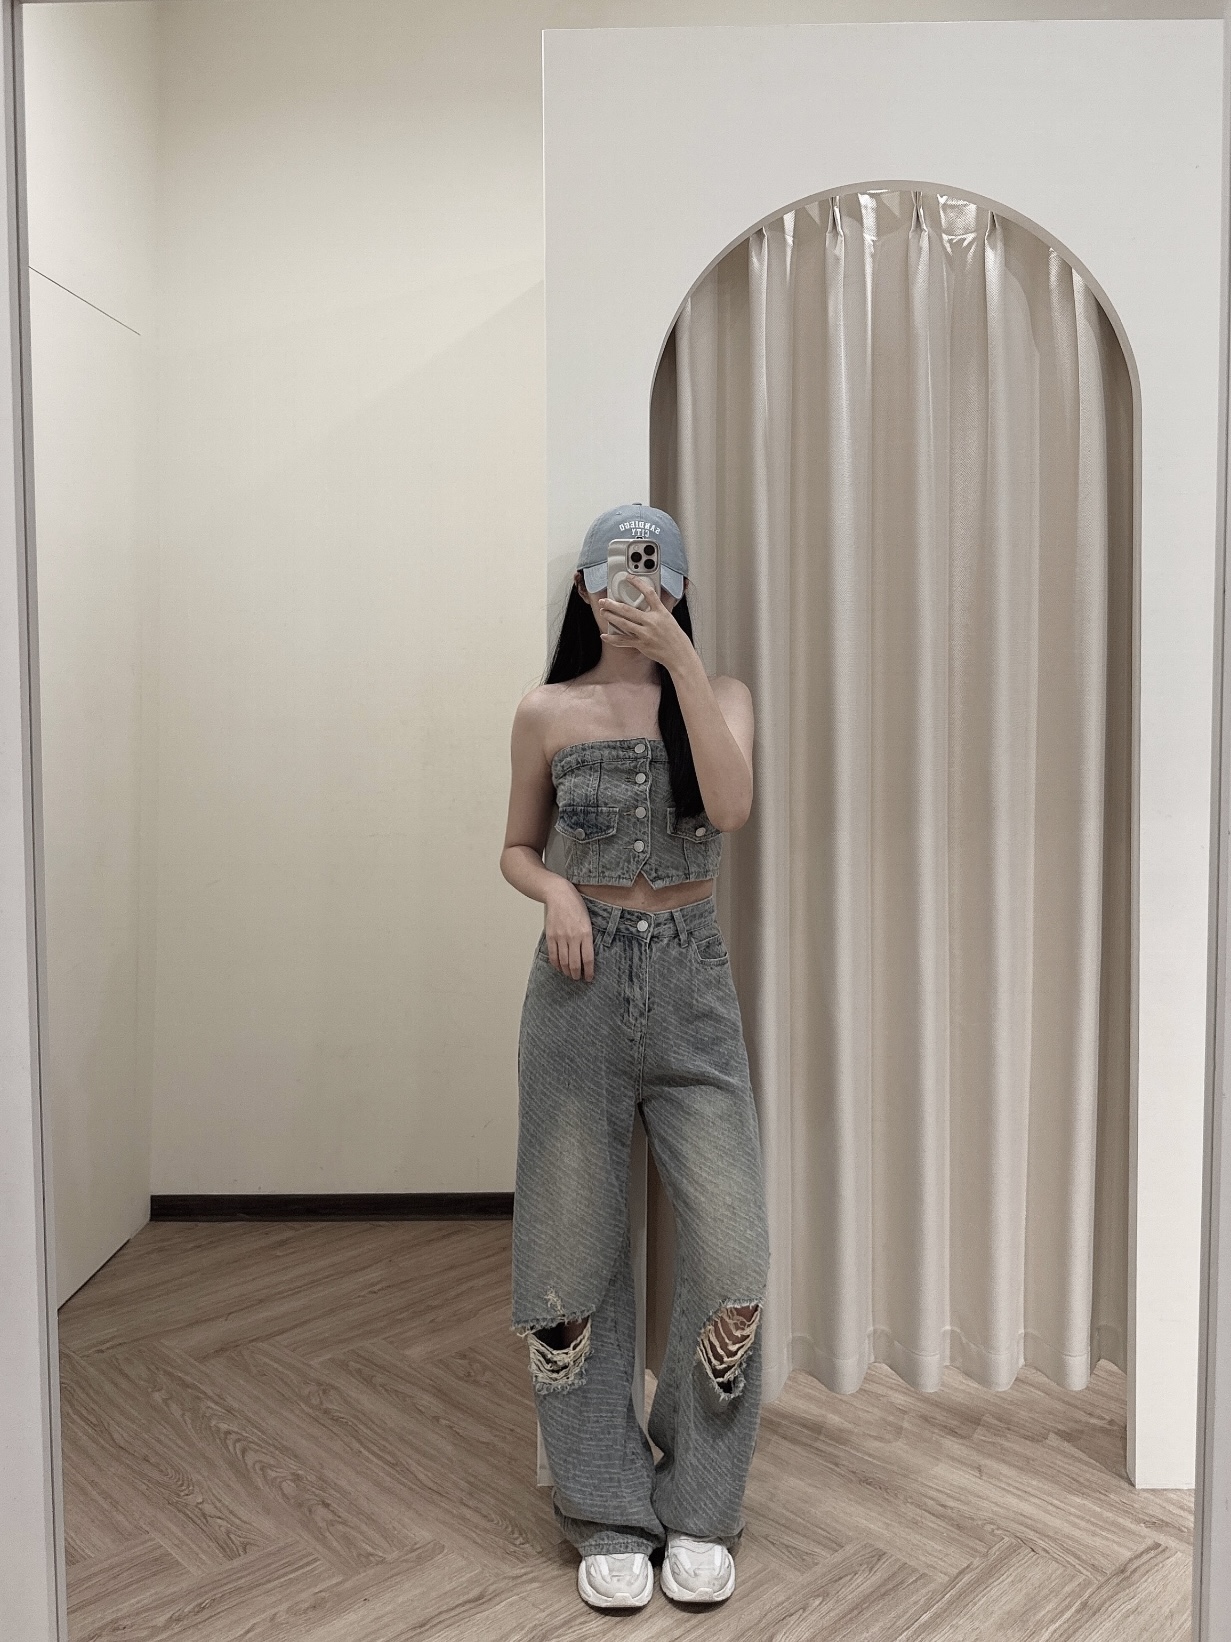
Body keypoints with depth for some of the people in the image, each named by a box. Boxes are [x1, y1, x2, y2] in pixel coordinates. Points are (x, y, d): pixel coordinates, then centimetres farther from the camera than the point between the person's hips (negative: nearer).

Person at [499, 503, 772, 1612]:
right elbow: (517, 850, 13)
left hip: (692, 986, 0)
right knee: (578, 1251, 5)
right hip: (582, 983, 1)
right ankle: (611, 1517, 22)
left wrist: (680, 659, -19)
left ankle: (699, 1510, 17)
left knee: (730, 1250, -5)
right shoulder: (547, 712, 5)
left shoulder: (719, 696, 4)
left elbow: (731, 806, -16)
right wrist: (555, 892, -8)